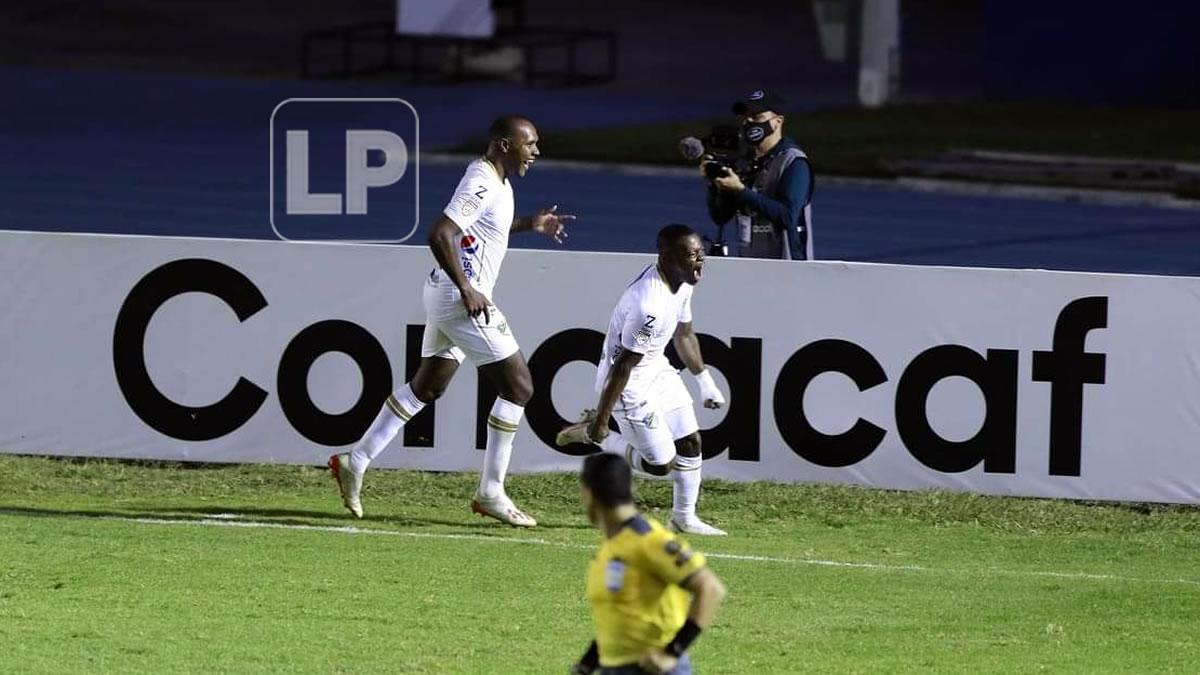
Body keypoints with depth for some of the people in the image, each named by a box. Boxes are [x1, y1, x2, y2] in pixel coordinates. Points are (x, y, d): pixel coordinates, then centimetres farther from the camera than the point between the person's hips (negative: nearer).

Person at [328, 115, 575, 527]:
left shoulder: (498, 182, 13)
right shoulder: (482, 184, -18)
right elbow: (440, 234, -27)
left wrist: (528, 225, 24)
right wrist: (466, 288, -28)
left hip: (447, 295, 10)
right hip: (461, 299, -10)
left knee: (426, 387, 17)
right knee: (518, 386, -4)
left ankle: (356, 462, 18)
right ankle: (491, 493, 0)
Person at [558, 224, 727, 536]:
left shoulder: (682, 283, -3)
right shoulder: (649, 304, -34)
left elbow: (684, 335, 16)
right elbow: (623, 365, -27)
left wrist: (705, 381, 22)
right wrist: (601, 420, -21)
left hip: (658, 370, 9)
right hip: (631, 384, -9)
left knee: (690, 442, 10)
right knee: (661, 463, -3)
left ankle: (684, 518, 25)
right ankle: (591, 434, 14)